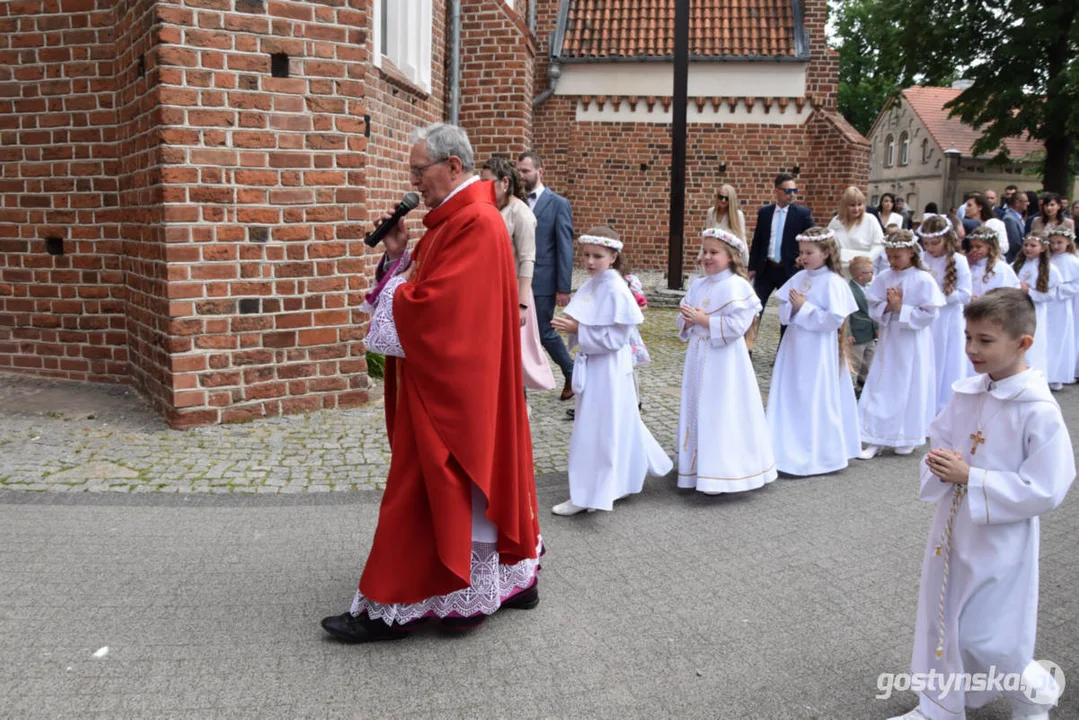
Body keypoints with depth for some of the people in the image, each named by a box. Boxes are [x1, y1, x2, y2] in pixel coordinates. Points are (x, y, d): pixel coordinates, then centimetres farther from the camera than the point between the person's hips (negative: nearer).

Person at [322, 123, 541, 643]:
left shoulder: (474, 224, -20)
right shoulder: (459, 216, 13)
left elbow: (428, 306, -26)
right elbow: (428, 285, 15)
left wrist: (394, 290, -7)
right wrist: (399, 256, 0)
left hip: (446, 389, -10)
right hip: (459, 381, 10)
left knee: (425, 489, -1)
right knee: (479, 478, 17)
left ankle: (392, 608, 12)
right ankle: (514, 576, 30)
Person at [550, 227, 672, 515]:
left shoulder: (616, 290, -17)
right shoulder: (591, 285, 7)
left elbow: (614, 338, -21)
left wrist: (577, 329, -22)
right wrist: (568, 324, -4)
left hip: (608, 369, -8)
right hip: (592, 365, 8)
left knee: (597, 429, -2)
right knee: (617, 425, 19)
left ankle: (587, 495, 7)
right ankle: (628, 477, 36)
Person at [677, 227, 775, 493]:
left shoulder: (737, 287, -13)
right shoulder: (698, 285, 10)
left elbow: (736, 325, -22)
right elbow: (684, 322, 14)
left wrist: (703, 319, -19)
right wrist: (687, 320, -9)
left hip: (724, 361, -8)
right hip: (699, 357, 8)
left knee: (720, 415, -3)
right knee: (697, 411, 14)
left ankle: (721, 474, 4)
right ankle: (698, 466, 26)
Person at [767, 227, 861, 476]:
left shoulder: (833, 282, -11)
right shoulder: (798, 278, 8)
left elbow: (835, 319, -19)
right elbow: (783, 312, 10)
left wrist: (804, 307, -16)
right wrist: (792, 307, -12)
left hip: (818, 352, -6)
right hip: (794, 348, 6)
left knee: (816, 402, 2)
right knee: (790, 399, 10)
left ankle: (816, 455, 15)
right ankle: (790, 449, 22)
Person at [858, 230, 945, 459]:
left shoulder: (924, 280, -10)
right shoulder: (883, 278, 2)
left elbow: (929, 314, -13)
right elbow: (873, 309, 3)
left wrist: (901, 308, -16)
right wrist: (887, 307, -16)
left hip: (913, 343, -4)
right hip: (888, 340, 4)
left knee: (910, 389, 7)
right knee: (880, 388, 1)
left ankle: (908, 438, 23)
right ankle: (875, 440, 5)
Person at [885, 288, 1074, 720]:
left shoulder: (1040, 411, -20)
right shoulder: (966, 393, -1)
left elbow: (1044, 491, -20)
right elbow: (938, 442, 11)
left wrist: (971, 478, -24)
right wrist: (940, 466, -12)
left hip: (999, 543, -6)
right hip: (952, 530, 6)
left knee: (983, 637, 4)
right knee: (941, 621, 17)